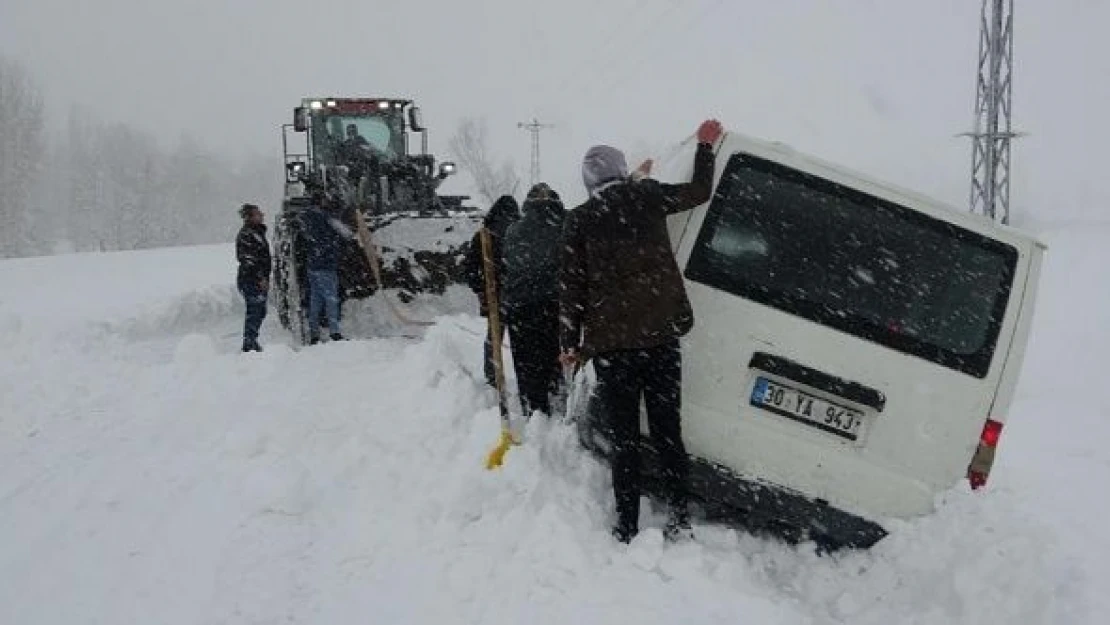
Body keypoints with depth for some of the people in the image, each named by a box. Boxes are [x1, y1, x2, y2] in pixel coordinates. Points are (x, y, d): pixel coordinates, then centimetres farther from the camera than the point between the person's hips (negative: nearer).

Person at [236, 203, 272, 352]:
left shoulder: (257, 232, 17)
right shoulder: (246, 234, -13)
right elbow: (248, 259, -19)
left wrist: (265, 278, 21)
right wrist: (261, 278, -20)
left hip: (260, 280, 10)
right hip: (251, 280, -10)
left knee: (260, 312, 14)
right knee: (254, 311, -9)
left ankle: (251, 343, 22)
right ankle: (249, 344, -5)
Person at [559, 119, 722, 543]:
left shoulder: (580, 221, 0)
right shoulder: (646, 197, 2)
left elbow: (571, 288, 0)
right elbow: (699, 191, 18)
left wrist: (571, 344, 7)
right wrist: (705, 145, 31)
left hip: (611, 344, -2)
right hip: (661, 336, 2)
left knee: (624, 441, 4)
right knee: (668, 433, 12)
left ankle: (627, 531, 6)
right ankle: (679, 521, 13)